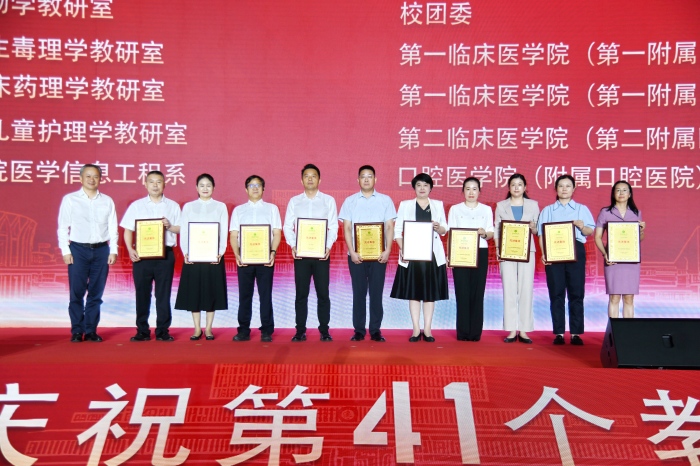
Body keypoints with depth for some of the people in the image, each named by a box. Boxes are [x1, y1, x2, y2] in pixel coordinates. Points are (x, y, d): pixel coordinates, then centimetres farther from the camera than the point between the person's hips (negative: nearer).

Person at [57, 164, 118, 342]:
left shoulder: (107, 201, 9)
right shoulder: (70, 199, 3)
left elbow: (113, 228, 9)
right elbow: (63, 228, 2)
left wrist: (113, 250, 1)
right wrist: (65, 251, -5)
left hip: (101, 250, 2)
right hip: (78, 249, -2)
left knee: (96, 293, 6)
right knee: (77, 293, 0)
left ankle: (91, 331, 14)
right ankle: (77, 331, 9)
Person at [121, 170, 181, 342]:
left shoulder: (173, 206, 9)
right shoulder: (136, 206, 8)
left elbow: (182, 229, 7)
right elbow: (128, 230, 4)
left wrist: (170, 226, -13)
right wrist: (130, 250, -9)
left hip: (165, 254, 0)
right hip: (142, 255, 0)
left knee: (163, 294, 3)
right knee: (142, 294, 4)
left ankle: (163, 330, 10)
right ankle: (142, 331, 12)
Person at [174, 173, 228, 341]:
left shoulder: (221, 206, 6)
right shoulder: (188, 207, 9)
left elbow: (224, 232, 2)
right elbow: (183, 232, 4)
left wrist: (220, 253, -10)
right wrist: (185, 253, -8)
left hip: (214, 256, -1)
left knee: (212, 291, 2)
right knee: (194, 291, 2)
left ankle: (208, 328, 11)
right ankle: (197, 329, 12)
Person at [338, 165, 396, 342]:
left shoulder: (385, 200, 6)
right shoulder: (350, 201, 6)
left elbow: (389, 227, 3)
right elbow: (347, 228, 2)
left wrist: (387, 250, -7)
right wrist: (352, 252, -8)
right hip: (356, 255, 0)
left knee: (376, 293, 3)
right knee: (359, 293, 4)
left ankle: (375, 330, 11)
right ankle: (359, 330, 11)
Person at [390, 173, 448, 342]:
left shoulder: (438, 205, 12)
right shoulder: (405, 205, 7)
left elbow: (445, 230, 10)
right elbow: (397, 230, 2)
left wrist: (438, 227, -13)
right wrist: (402, 249, -13)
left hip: (433, 253, 1)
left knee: (430, 291, 2)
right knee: (413, 291, 1)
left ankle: (427, 329, 9)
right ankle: (416, 329, 7)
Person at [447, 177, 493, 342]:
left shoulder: (486, 210, 12)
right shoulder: (455, 209, 10)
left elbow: (491, 233, 9)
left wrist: (484, 233, -14)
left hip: (480, 253, 1)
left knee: (477, 292, -1)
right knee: (462, 292, -4)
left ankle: (475, 332, 5)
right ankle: (463, 332, 2)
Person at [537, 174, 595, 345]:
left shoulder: (582, 209, 14)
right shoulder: (547, 211, 15)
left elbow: (590, 232, 6)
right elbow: (542, 234, 7)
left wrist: (582, 226, -16)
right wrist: (543, 253, -7)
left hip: (576, 250, 0)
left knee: (576, 292, -3)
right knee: (556, 293, -1)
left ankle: (576, 333, 2)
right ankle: (559, 333, 3)